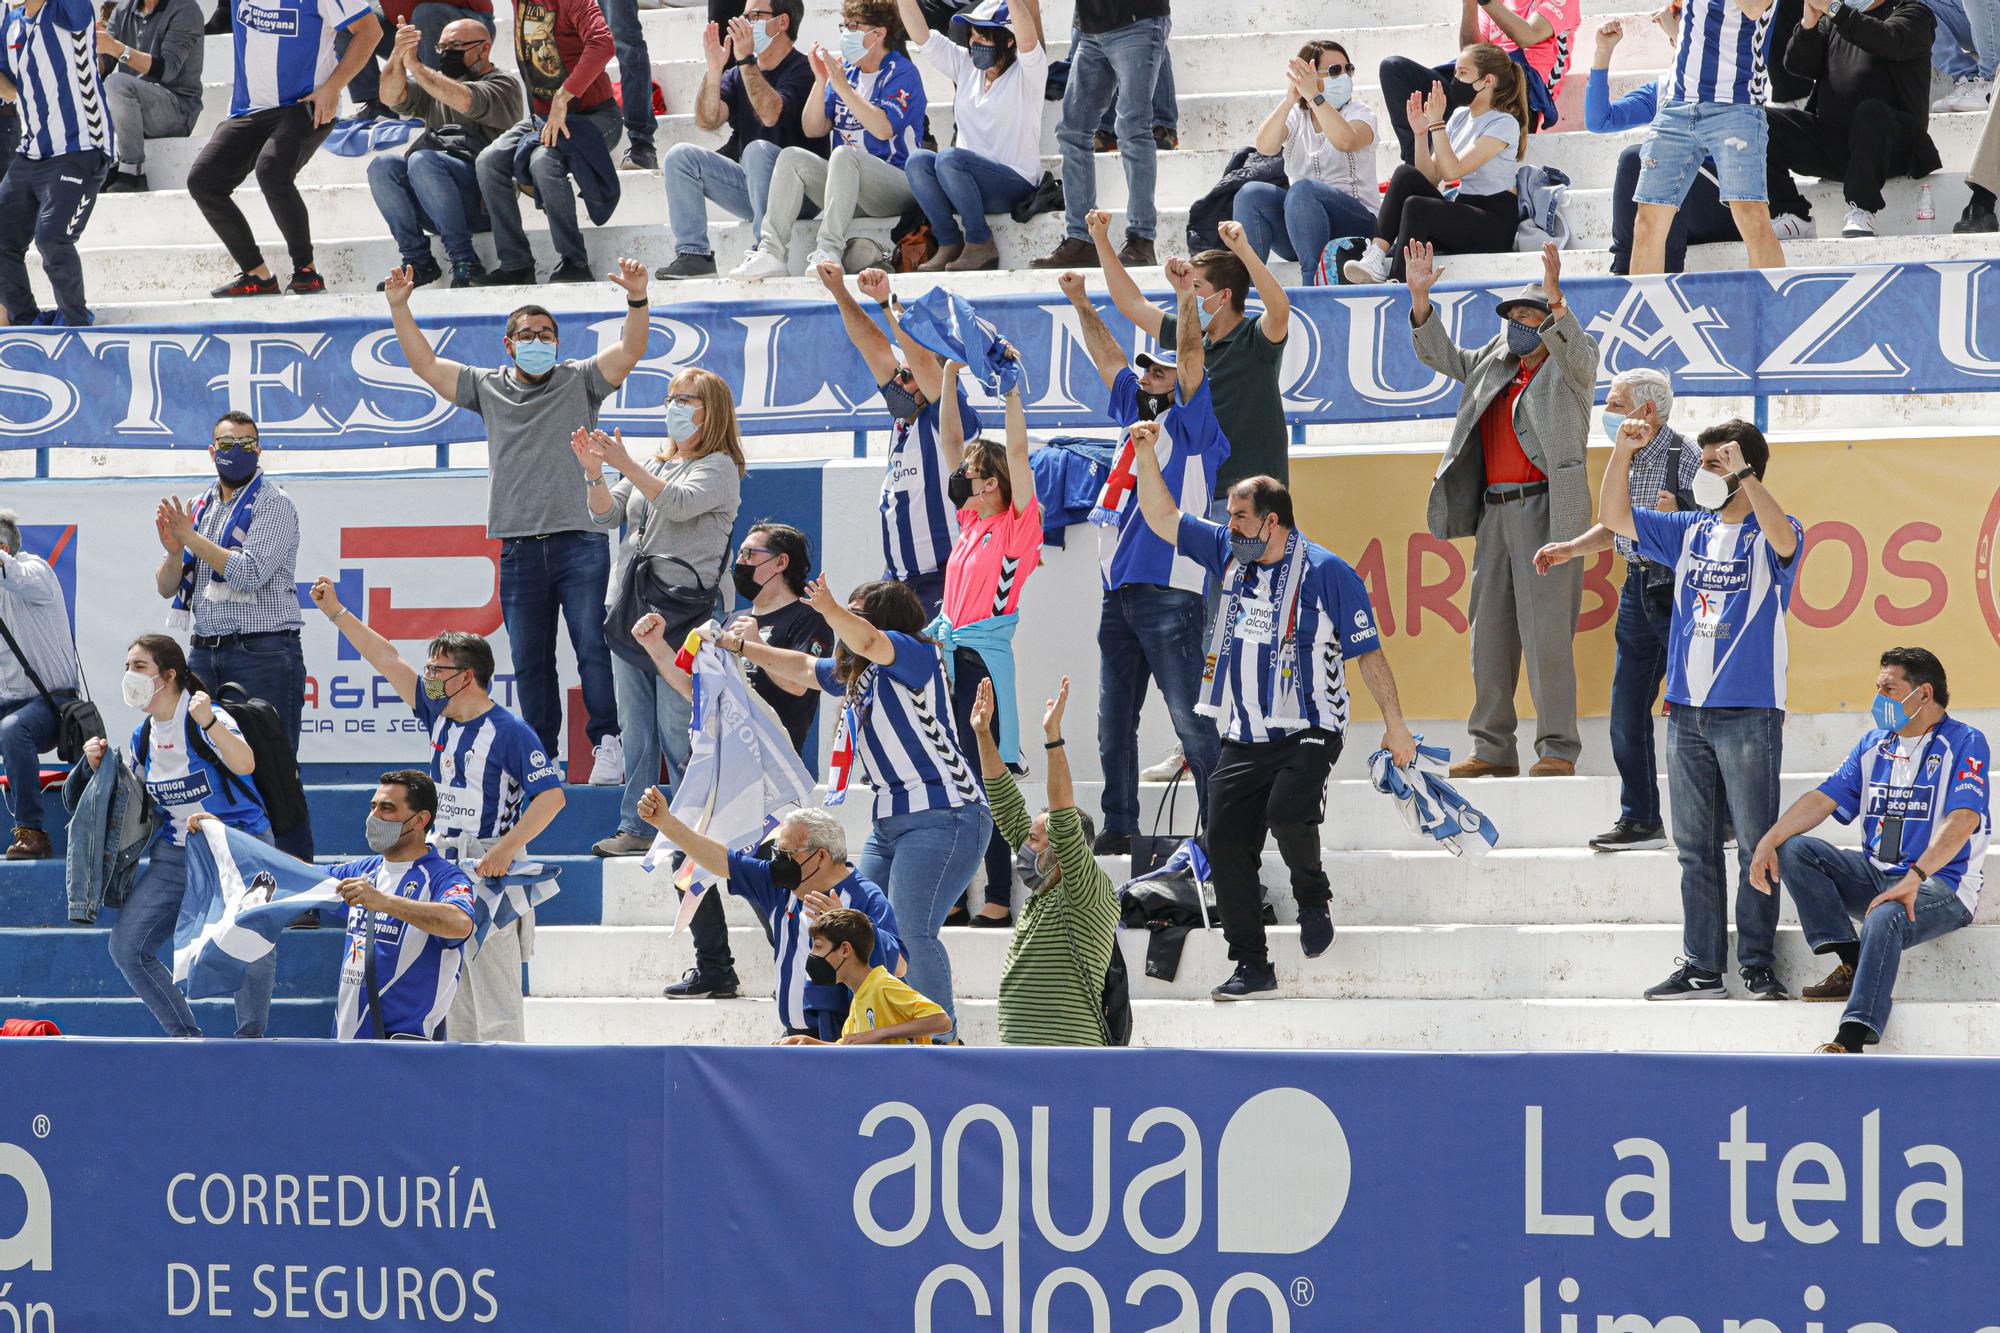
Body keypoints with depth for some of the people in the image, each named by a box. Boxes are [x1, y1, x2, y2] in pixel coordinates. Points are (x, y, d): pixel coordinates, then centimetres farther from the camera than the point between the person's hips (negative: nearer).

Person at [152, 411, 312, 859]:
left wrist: (193, 539, -9)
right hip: (205, 652, 6)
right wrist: (175, 551, -4)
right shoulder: (199, 509, 17)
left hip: (263, 652, -6)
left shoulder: (275, 505, -2)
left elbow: (251, 573, -14)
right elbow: (166, 588, 17)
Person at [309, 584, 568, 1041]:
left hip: (490, 870, -8)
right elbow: (386, 659, 16)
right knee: (454, 1000, 10)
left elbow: (551, 795, -17)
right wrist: (336, 612, 17)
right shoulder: (439, 717, 11)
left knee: (496, 999, -11)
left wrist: (506, 849, -25)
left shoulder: (510, 732, -12)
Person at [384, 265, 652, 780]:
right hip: (519, 547, 3)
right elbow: (425, 364, 17)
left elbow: (630, 351, -4)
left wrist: (637, 301, -19)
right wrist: (399, 308, 10)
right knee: (530, 662, 4)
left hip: (580, 539, -3)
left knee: (592, 647, -10)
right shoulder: (488, 388, 15)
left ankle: (607, 743, -5)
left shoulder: (579, 381, 8)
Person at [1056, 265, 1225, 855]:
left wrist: (1186, 295, -19)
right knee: (1114, 720, 8)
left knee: (1190, 717, -10)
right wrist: (1080, 302, 23)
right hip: (1119, 594, 8)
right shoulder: (1136, 417, 20)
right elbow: (1106, 356, 26)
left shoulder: (1191, 424, 2)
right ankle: (1119, 828, 14)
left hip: (1170, 591, -8)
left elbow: (1192, 357, -10)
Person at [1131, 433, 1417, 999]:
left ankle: (1314, 899, 1)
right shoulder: (1230, 553, 10)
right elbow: (1163, 519, 17)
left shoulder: (1326, 572, -7)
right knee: (1225, 840, -3)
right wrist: (1146, 456, 4)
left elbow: (1368, 652, -5)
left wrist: (1395, 724, -9)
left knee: (1287, 813, -29)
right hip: (1244, 739, 6)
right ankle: (1251, 965, 5)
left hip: (1308, 734, -6)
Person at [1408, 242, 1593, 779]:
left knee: (1546, 629, -11)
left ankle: (1558, 749, -8)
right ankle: (1493, 748, 12)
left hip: (1546, 508, -7)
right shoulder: (1496, 364, 19)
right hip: (1495, 511, 7)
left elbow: (1573, 349, -21)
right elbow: (1440, 354, 24)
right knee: (1491, 629, 7)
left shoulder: (1572, 366, 1)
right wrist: (1419, 294, 12)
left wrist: (1554, 296, -37)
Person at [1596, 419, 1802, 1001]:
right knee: (1696, 848, 7)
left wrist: (1743, 474, -29)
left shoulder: (1769, 537, -2)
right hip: (1686, 712, 6)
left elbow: (1783, 536, -26)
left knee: (1756, 845, -2)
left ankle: (1758, 967, 1)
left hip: (1749, 713, -6)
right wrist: (1622, 454, 1)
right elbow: (1614, 517, 15)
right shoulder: (1690, 533, 14)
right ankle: (1702, 967, 10)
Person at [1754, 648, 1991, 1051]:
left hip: (1942, 885, -7)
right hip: (1875, 877, 7)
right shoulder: (1874, 745, 16)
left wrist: (1914, 878, -33)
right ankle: (1850, 965, -18)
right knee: (1795, 850, -12)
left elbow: (1963, 819, -19)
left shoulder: (1965, 743, -5)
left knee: (1884, 920, -38)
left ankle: (1852, 1041, -45)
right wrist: (1769, 840, -9)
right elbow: (1825, 798, 10)